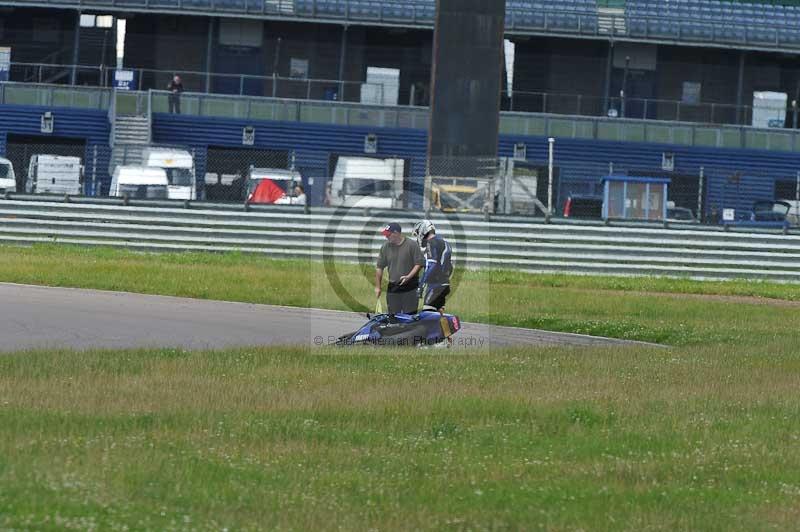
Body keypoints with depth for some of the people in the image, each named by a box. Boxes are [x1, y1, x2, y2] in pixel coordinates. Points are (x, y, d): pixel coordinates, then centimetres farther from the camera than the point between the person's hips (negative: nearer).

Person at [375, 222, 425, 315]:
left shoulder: (412, 245, -5)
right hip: (392, 289, 4)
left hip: (410, 289, -4)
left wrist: (408, 277, -18)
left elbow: (419, 263, -4)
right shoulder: (386, 247, 7)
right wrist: (378, 287, 12)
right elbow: (379, 267, 13)